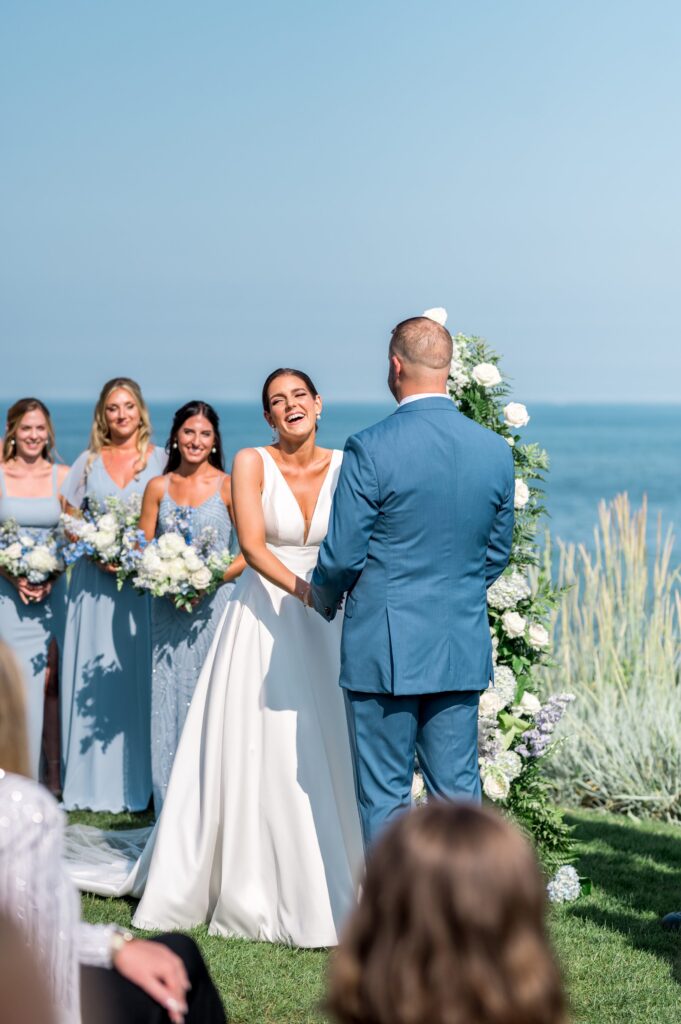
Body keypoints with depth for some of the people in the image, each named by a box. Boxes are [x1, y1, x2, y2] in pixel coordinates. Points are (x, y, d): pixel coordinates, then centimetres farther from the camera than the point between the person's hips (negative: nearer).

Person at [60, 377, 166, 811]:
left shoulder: (160, 461, 5)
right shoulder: (88, 462, 10)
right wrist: (97, 553, -8)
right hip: (95, 580, 2)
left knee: (137, 675, -2)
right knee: (91, 678, 0)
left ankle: (137, 785, 4)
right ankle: (93, 785, 6)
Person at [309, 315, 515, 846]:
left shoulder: (371, 449, -14)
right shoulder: (495, 451, 1)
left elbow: (343, 555, -10)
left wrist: (322, 599, 12)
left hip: (385, 647, -4)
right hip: (464, 647, 4)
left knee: (385, 797, 5)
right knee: (458, 792, 10)